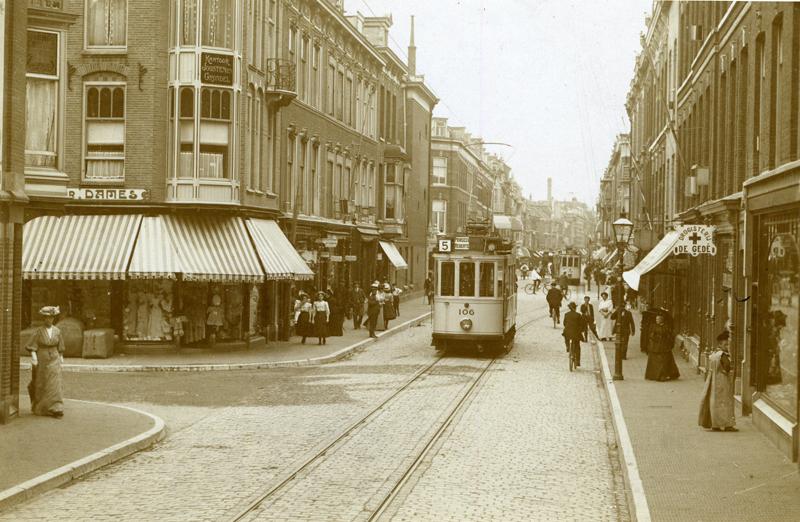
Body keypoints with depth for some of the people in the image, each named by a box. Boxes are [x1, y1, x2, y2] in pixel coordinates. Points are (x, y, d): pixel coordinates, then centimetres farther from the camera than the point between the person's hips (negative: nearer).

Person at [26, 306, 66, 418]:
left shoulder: (57, 331, 2)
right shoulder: (39, 331, -7)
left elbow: (60, 346, 11)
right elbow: (32, 347, -11)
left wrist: (61, 358, 10)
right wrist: (33, 358, -22)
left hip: (54, 360, 2)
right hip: (41, 361, -2)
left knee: (54, 385, -8)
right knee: (40, 386, 10)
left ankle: (56, 410, -10)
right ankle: (38, 407, 30)